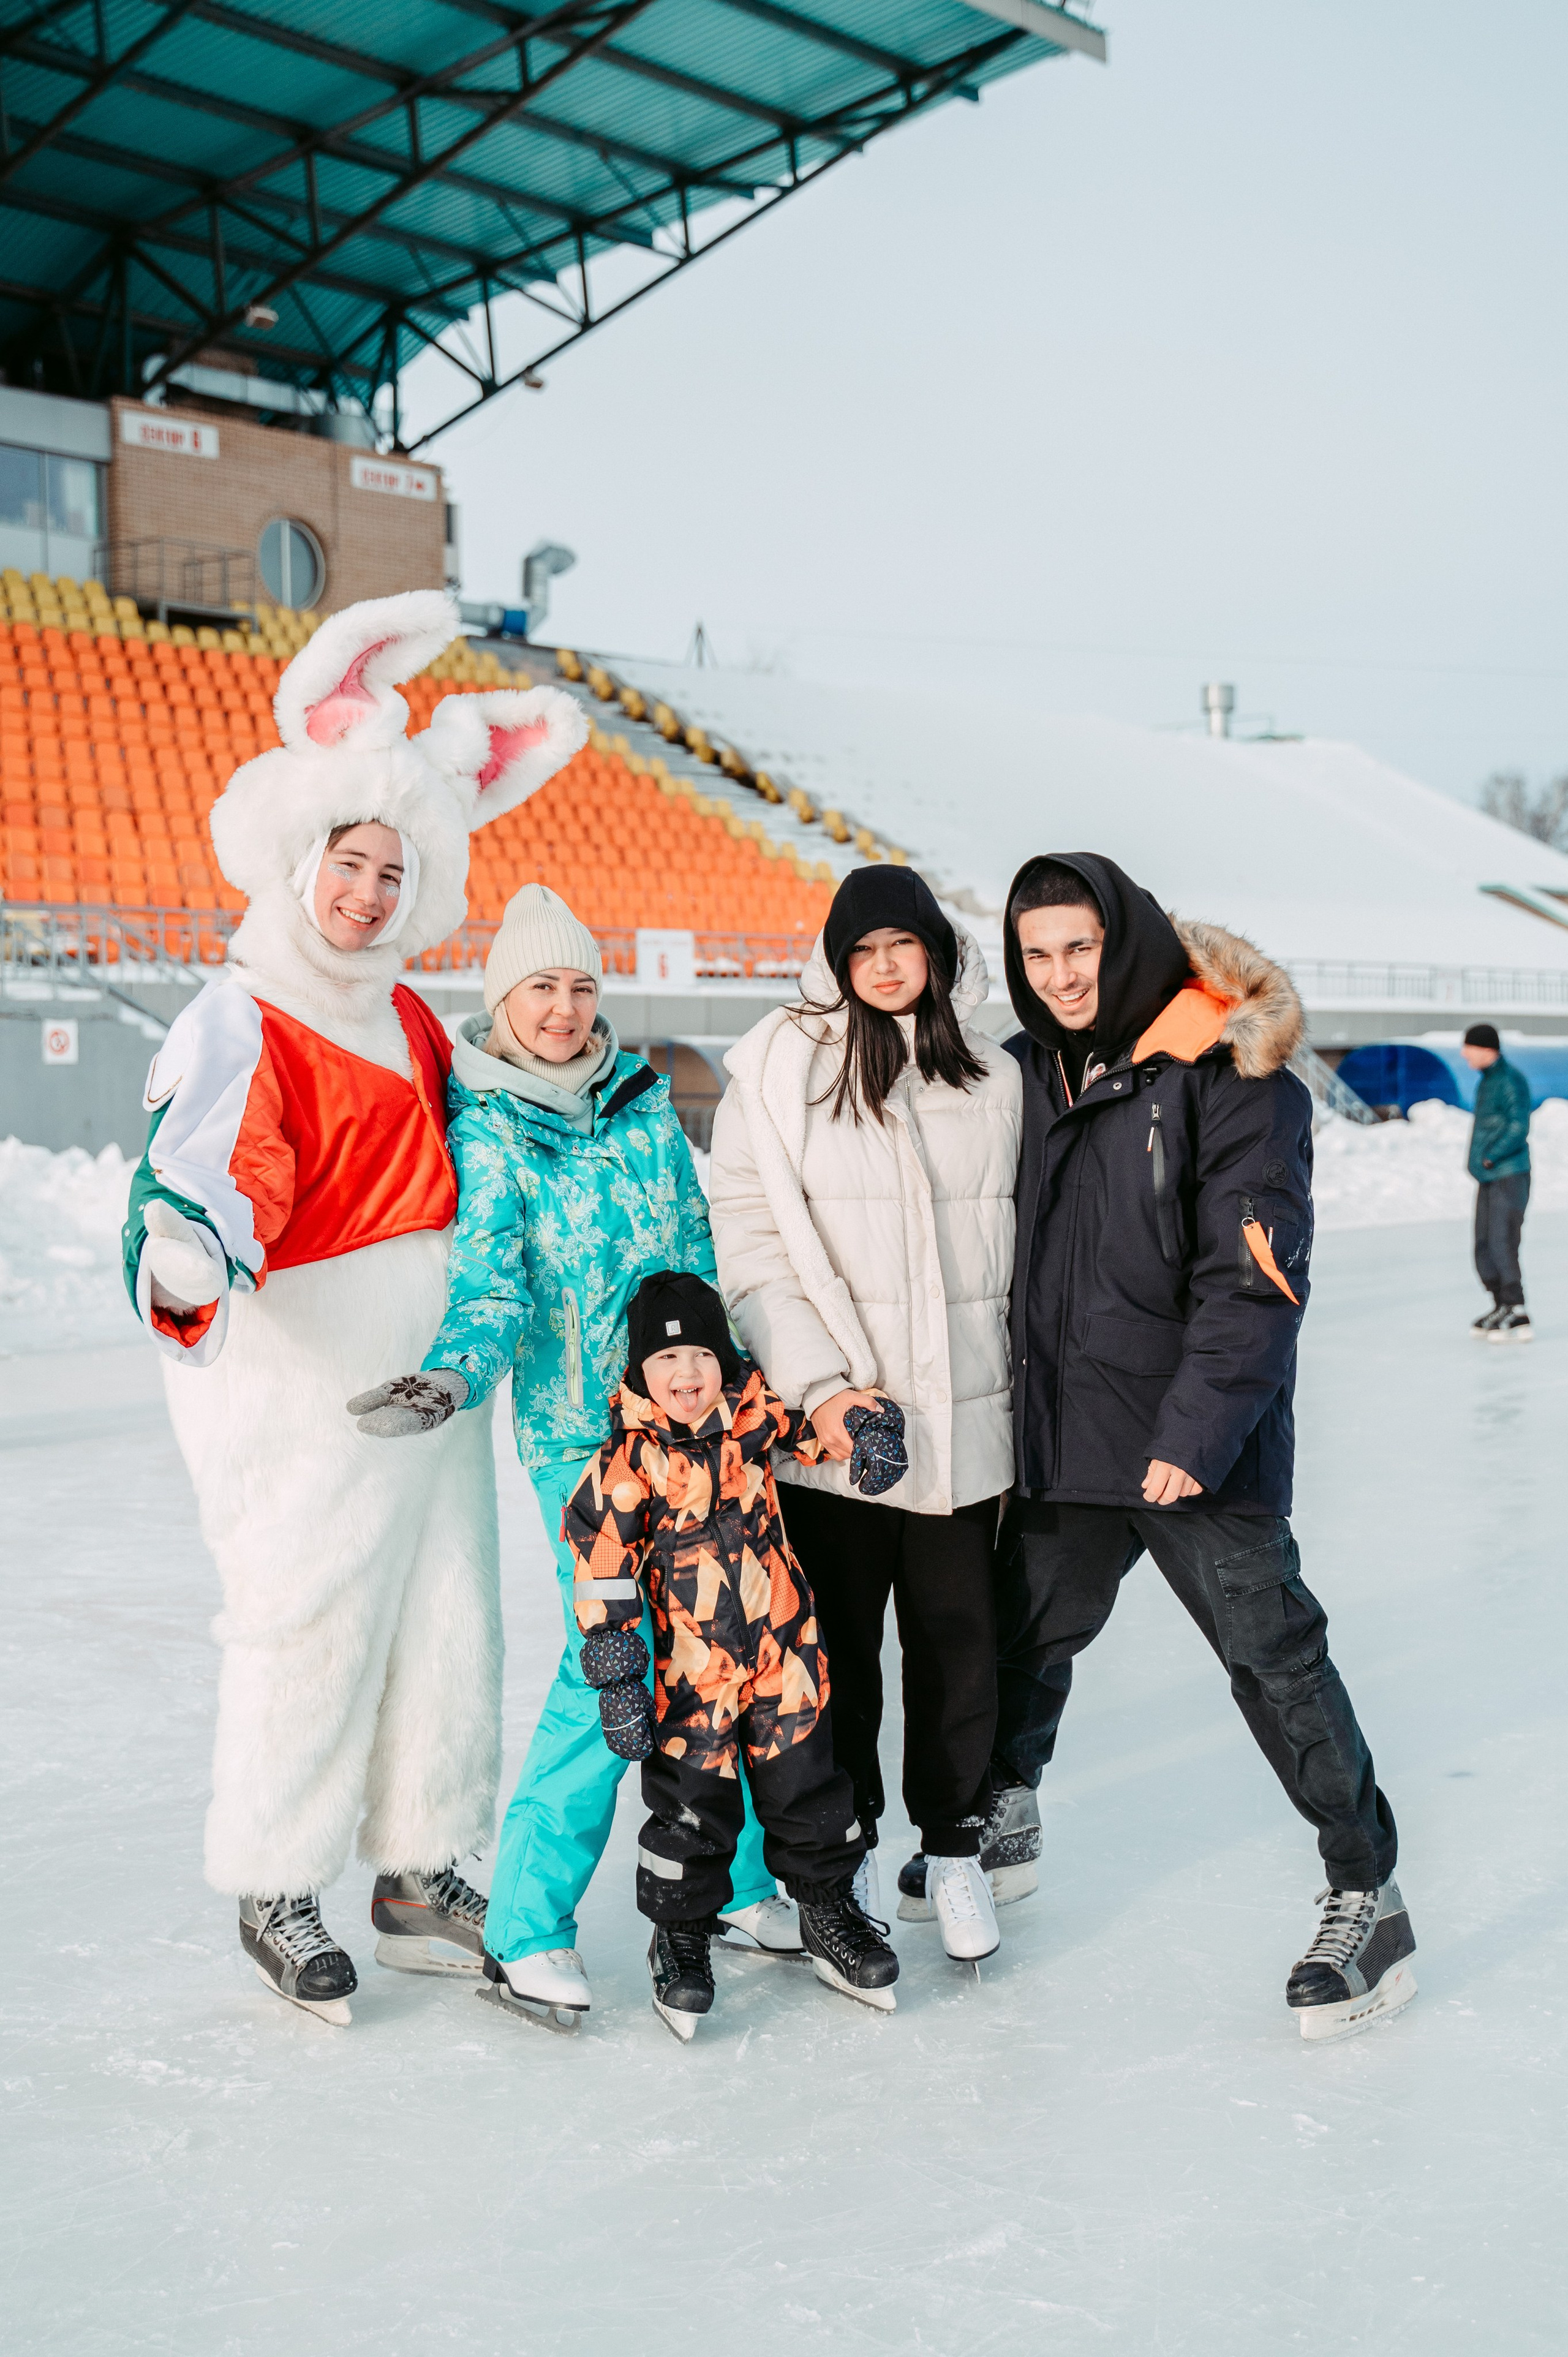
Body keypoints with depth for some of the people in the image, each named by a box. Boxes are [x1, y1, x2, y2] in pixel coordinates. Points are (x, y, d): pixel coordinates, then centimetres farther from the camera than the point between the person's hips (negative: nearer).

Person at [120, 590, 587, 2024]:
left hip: (427, 1370, 8)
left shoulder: (410, 1020, 12)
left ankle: (423, 1877, 31)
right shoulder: (236, 1028, -12)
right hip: (295, 1381, -8)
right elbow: (210, 1173, -29)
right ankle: (276, 1895, 20)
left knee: (449, 1622, 14)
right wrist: (188, 1263, -49)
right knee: (309, 1627, 0)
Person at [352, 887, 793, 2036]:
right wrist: (452, 1376, -30)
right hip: (583, 1433, -5)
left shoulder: (647, 1102, 9)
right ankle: (529, 1928, 3)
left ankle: (739, 1886, 26)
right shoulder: (487, 1131, -3)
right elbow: (490, 1285, -11)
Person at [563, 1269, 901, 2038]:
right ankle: (680, 1937, 23)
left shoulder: (755, 1416, -2)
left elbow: (815, 1425, 19)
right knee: (691, 1803, 2)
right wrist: (615, 1670, -13)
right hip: (693, 1667, -3)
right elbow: (601, 1564, -11)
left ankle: (829, 1916, 31)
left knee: (808, 1783, 12)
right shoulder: (629, 1461, -12)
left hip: (785, 1646, 3)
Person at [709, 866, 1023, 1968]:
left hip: (963, 1419, 2)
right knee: (837, 1640, 8)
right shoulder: (781, 1068, -3)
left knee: (959, 1631, 8)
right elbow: (751, 1243, -5)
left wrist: (1023, 1389, 12)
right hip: (832, 1423, -2)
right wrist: (821, 1383, -12)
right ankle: (844, 1854, 26)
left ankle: (955, 1845, 26)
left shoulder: (993, 1078, 8)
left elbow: (1023, 1237, 14)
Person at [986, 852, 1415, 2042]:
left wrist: (1198, 1433, -23)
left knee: (1277, 1661, 0)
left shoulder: (1230, 1075, -12)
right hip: (1063, 1436, 6)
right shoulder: (1029, 1073, 8)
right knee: (1025, 1638, 18)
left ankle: (1369, 1898, 15)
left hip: (1201, 1449, -6)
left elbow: (1253, 1275, -17)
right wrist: (1004, 1415, 14)